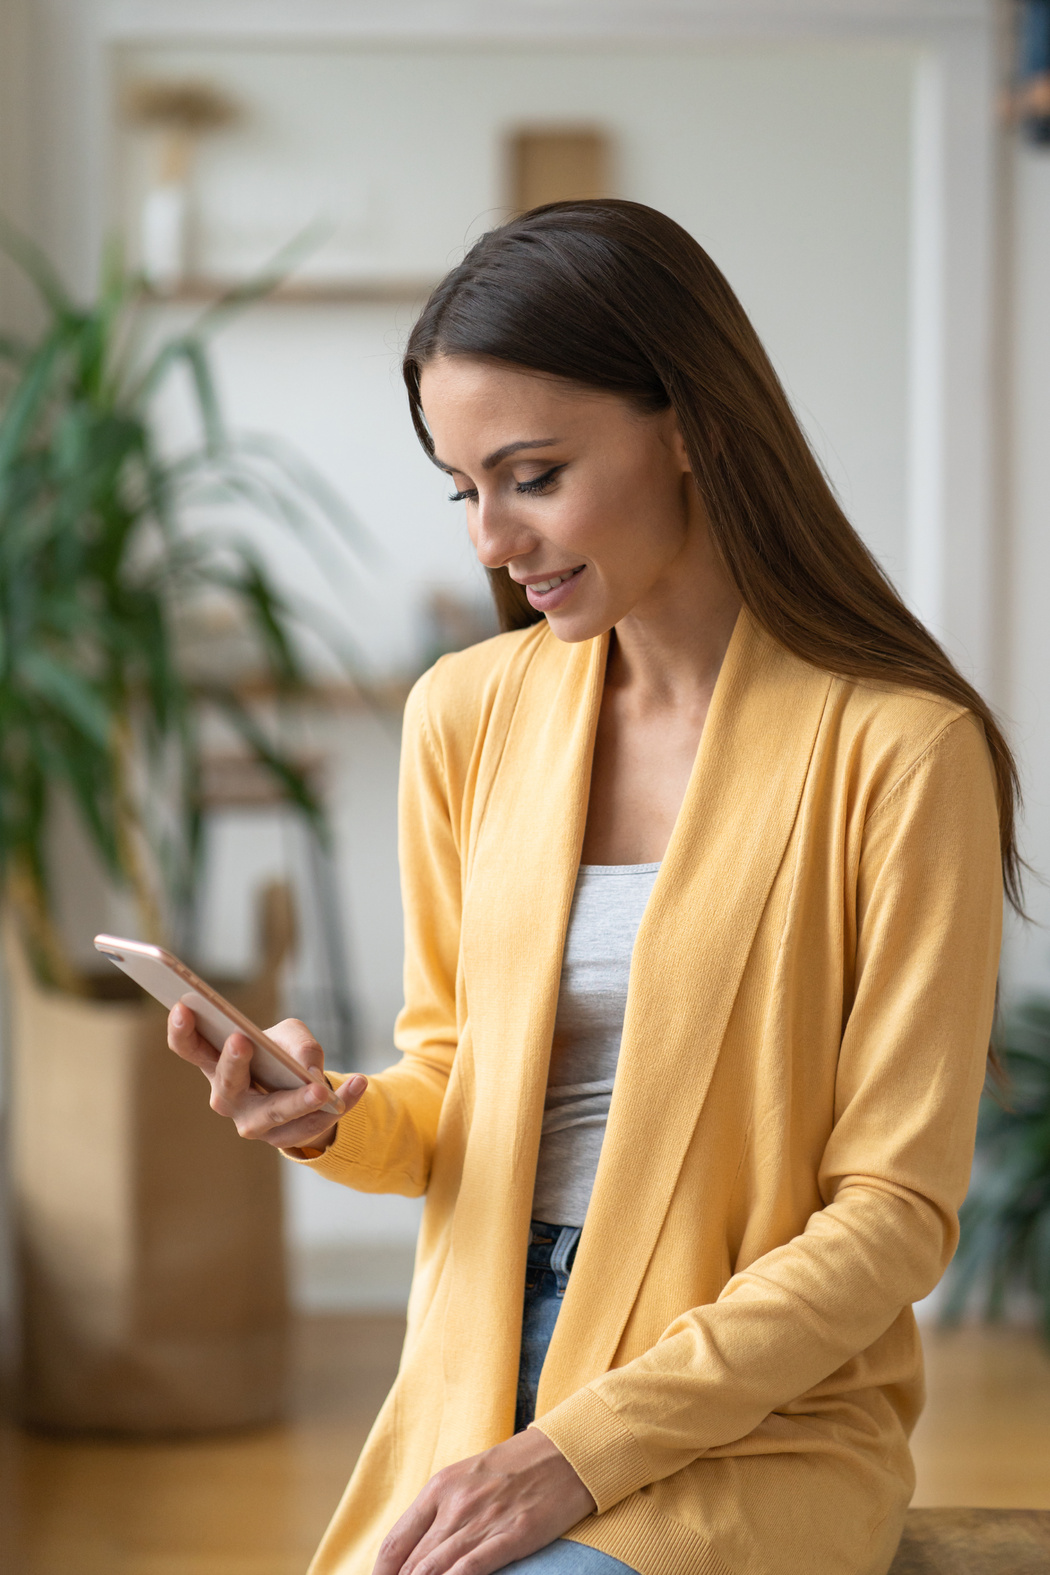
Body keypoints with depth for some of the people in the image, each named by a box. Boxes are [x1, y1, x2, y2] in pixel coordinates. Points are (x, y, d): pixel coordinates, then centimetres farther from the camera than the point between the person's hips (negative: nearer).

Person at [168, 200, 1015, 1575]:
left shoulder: (898, 749, -9)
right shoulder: (468, 715, 7)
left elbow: (896, 1213, -9)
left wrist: (587, 1451, -15)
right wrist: (336, 1121, -7)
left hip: (764, 1422, -4)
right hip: (478, 1392, 4)